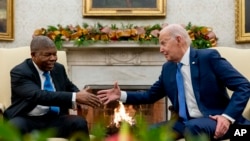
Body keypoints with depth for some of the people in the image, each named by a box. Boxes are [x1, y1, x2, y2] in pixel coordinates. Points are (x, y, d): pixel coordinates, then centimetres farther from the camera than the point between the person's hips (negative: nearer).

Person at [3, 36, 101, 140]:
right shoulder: (19, 72, -11)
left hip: (55, 120, 5)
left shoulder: (59, 68, 9)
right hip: (28, 121, -5)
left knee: (79, 123, -24)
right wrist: (75, 97, -36)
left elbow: (70, 88, 24)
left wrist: (79, 96, -4)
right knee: (15, 126, -38)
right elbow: (38, 95, -27)